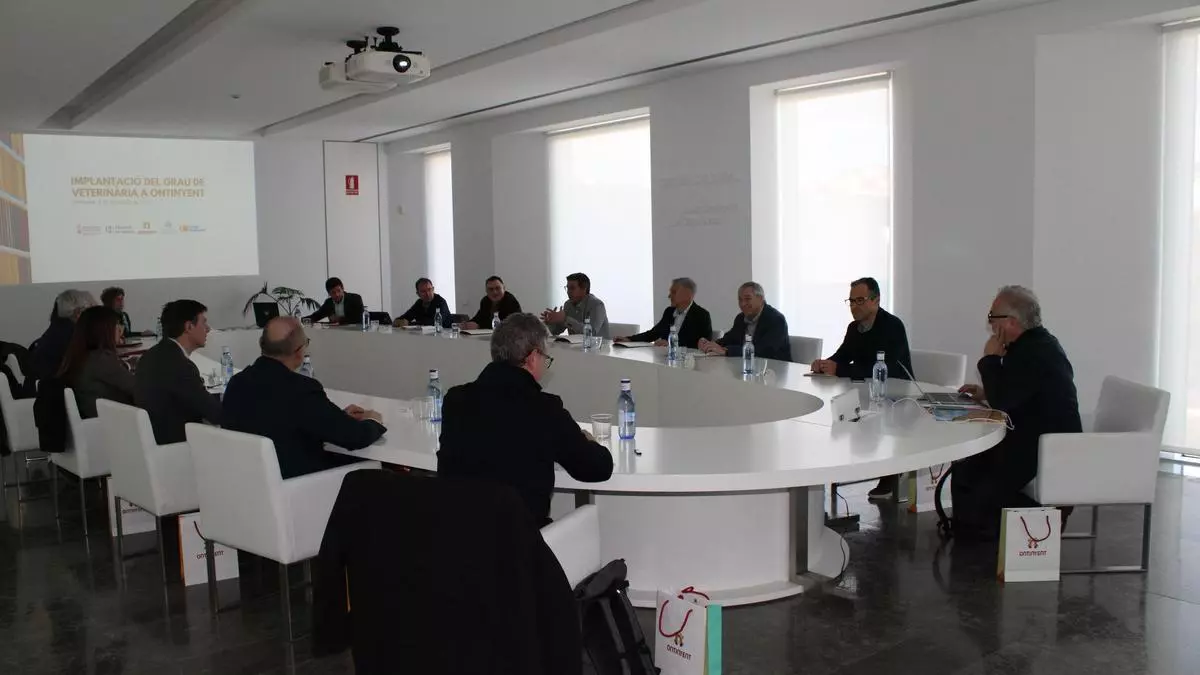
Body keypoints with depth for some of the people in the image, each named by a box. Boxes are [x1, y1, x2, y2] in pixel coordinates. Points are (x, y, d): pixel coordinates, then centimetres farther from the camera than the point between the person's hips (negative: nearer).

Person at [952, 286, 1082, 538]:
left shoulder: (1036, 353, -24)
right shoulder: (1033, 344, 10)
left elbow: (1002, 401, -26)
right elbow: (1011, 395, 20)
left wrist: (990, 358, -15)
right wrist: (986, 393, 4)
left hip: (1050, 452, -11)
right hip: (1033, 439, 11)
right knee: (965, 470, 9)